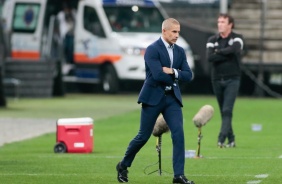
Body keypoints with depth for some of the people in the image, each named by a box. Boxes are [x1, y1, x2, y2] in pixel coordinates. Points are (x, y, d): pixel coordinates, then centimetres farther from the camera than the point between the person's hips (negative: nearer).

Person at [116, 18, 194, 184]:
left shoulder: (180, 51, 9)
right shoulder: (152, 50, -11)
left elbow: (189, 75, 3)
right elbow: (158, 75, -22)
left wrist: (173, 72, -14)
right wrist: (175, 77, -8)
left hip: (172, 97, 5)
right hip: (153, 97, -5)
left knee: (179, 134, -10)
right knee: (143, 136, 3)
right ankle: (123, 166, 25)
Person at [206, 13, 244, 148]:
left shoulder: (237, 38, 1)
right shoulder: (212, 40, 8)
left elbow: (233, 49, -22)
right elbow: (209, 57, -9)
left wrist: (219, 52, -9)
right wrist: (227, 55, -13)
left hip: (232, 80, -4)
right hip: (217, 80, 4)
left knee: (227, 110, -14)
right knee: (223, 112, 7)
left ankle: (221, 139, -21)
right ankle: (231, 139, 14)